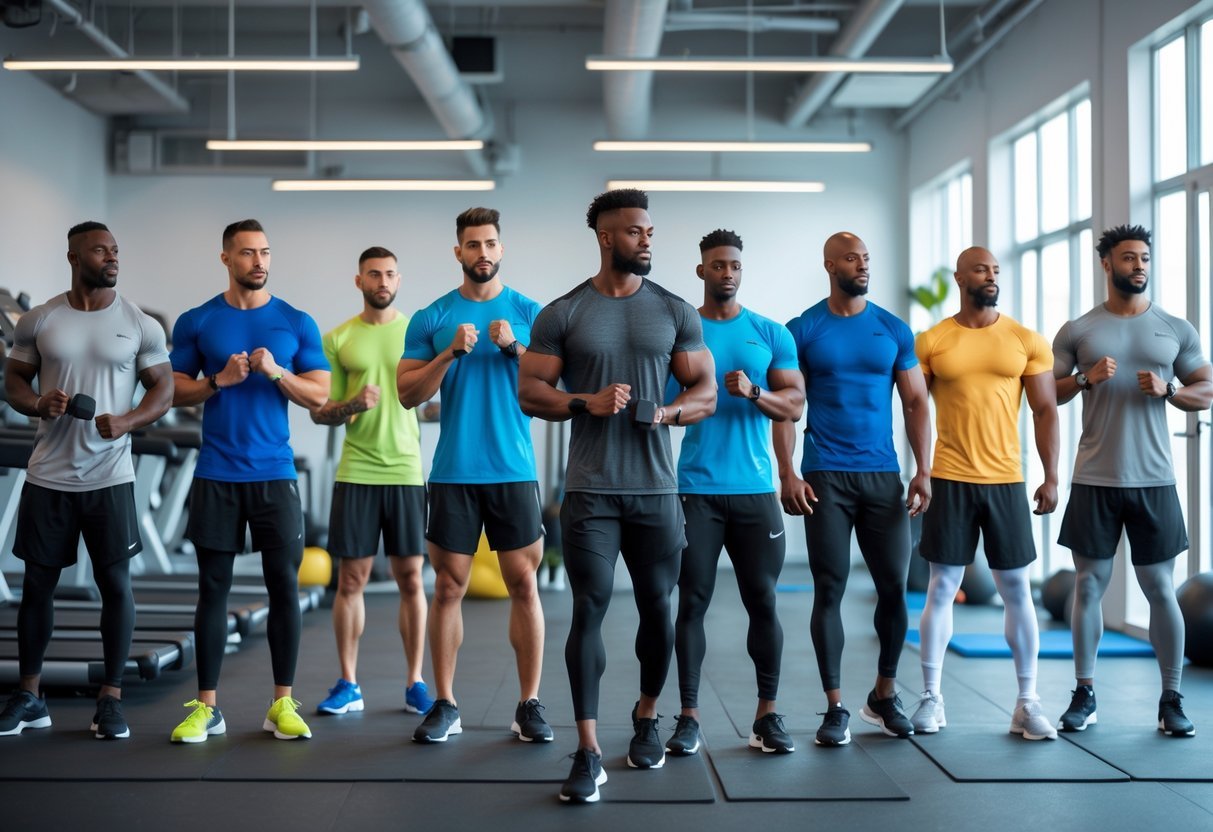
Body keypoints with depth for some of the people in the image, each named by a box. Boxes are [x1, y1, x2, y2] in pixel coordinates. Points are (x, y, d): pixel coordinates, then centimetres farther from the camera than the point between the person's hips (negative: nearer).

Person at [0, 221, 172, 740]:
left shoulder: (141, 326, 0)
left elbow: (164, 390, 1)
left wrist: (127, 421, -17)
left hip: (110, 478, -1)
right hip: (47, 476, 1)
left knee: (115, 583, 0)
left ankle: (111, 699, 10)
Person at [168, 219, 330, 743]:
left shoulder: (297, 323, 5)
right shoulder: (196, 322, 5)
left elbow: (320, 396, 2)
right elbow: (174, 392, 5)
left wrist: (276, 372, -14)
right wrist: (219, 380, -12)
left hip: (275, 474, 0)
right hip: (215, 476, 0)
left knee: (284, 584, 0)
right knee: (213, 587, 4)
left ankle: (283, 704, 8)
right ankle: (206, 706, 10)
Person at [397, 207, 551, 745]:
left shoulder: (530, 314, 5)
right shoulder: (431, 318, 6)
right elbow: (407, 393, 2)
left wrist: (514, 347, -13)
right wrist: (450, 353, -11)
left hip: (514, 471, 0)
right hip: (453, 473, 0)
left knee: (524, 585, 0)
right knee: (449, 588, 3)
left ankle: (529, 705, 8)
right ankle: (445, 705, 12)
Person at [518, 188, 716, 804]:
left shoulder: (675, 311, 7)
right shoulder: (562, 314, 2)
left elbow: (706, 391, 8)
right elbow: (529, 391, 1)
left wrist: (670, 411, -13)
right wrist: (585, 402, -16)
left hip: (656, 488, 2)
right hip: (591, 491, -2)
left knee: (656, 607, 10)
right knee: (589, 610, -6)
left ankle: (647, 717, 34)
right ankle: (588, 752, -3)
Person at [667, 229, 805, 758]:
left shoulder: (771, 334, 8)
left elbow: (795, 405, 1)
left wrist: (754, 392, -17)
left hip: (754, 489, 1)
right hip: (694, 489, -1)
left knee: (763, 601, 2)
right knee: (693, 601, -1)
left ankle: (768, 714, 12)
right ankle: (688, 716, 6)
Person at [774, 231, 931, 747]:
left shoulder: (894, 330, 8)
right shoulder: (803, 330, 1)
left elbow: (915, 402, 8)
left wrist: (924, 470, -1)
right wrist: (787, 473, -11)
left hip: (884, 476, 3)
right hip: (824, 477, -2)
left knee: (894, 586, 4)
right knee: (830, 590, -1)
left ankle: (884, 695, 23)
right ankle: (835, 708, 6)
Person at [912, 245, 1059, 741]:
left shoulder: (1026, 341, 4)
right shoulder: (931, 342, 1)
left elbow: (1045, 410, 5)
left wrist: (1051, 477, 0)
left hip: (1006, 481, 1)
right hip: (949, 480, -1)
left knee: (1016, 588, 5)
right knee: (942, 587, 3)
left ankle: (1028, 703, 13)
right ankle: (931, 698, 11)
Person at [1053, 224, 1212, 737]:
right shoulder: (1077, 331, 5)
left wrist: (1168, 390, -11)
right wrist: (1086, 378, -13)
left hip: (1154, 480, 0)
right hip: (1094, 480, 0)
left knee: (1160, 588, 2)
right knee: (1089, 584, 3)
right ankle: (1084, 695, 13)